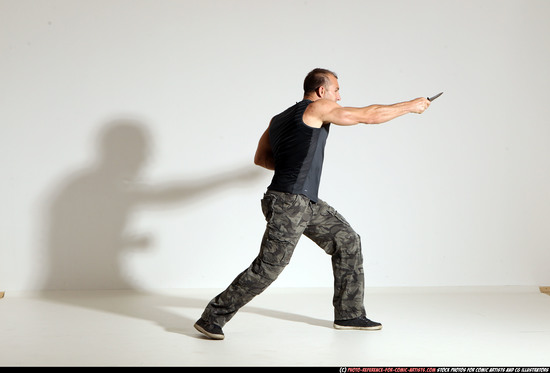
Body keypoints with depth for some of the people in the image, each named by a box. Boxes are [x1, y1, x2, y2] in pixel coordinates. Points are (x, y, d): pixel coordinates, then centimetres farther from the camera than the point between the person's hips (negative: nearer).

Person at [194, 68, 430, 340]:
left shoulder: (278, 120, 17)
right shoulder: (318, 108, -6)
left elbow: (261, 158, 18)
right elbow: (369, 116, -3)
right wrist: (411, 105, 7)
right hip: (288, 203, -10)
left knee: (347, 241, 11)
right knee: (268, 268, -9)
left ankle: (349, 314, 17)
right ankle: (212, 318, 2)